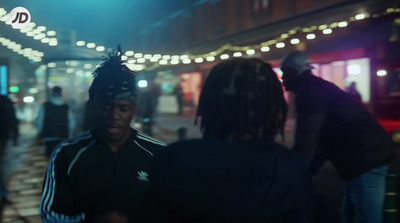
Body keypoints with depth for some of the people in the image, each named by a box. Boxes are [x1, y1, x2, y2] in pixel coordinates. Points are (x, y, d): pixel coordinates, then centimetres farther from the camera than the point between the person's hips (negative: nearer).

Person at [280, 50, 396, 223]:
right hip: (370, 153, 11)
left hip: (365, 159, -11)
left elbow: (305, 142, -20)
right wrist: (306, 171, 24)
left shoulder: (309, 91, -13)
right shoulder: (316, 88, 19)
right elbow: (323, 140, 24)